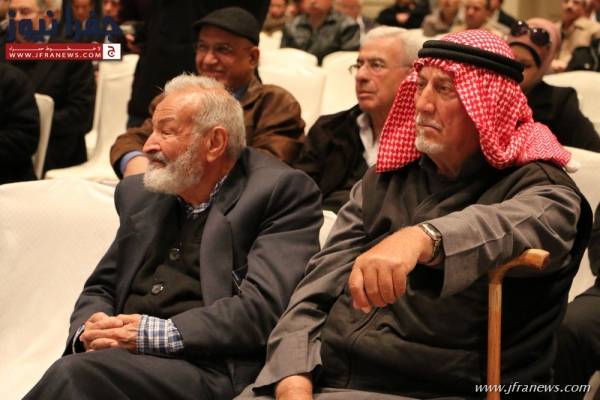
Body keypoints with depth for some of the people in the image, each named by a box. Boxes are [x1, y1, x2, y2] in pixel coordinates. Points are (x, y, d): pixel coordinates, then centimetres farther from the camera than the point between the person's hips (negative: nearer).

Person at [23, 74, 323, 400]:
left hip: (210, 371, -5)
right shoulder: (141, 193, 18)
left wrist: (158, 335, -17)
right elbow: (100, 287, 21)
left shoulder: (283, 192, -2)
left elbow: (264, 308, -12)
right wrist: (89, 330, -2)